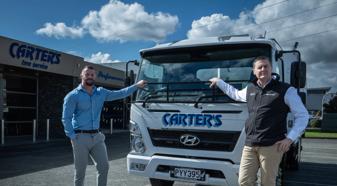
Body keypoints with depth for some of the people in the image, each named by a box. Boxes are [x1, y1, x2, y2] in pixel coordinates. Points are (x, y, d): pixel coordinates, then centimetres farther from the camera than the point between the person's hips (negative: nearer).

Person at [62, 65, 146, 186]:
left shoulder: (101, 93, 10)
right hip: (81, 137, -4)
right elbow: (66, 118, -6)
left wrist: (136, 85, 8)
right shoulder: (73, 95, -5)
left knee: (104, 166, 5)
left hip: (97, 136, 5)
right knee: (80, 170, 4)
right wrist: (72, 137, -12)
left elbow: (119, 94, 12)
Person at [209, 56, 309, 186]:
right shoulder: (250, 89, 17)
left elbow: (303, 116, 2)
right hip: (250, 145, 5)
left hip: (271, 146, -4)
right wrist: (219, 82, 41)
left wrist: (290, 138, -7)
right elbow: (235, 94, 39)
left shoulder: (285, 90, 1)